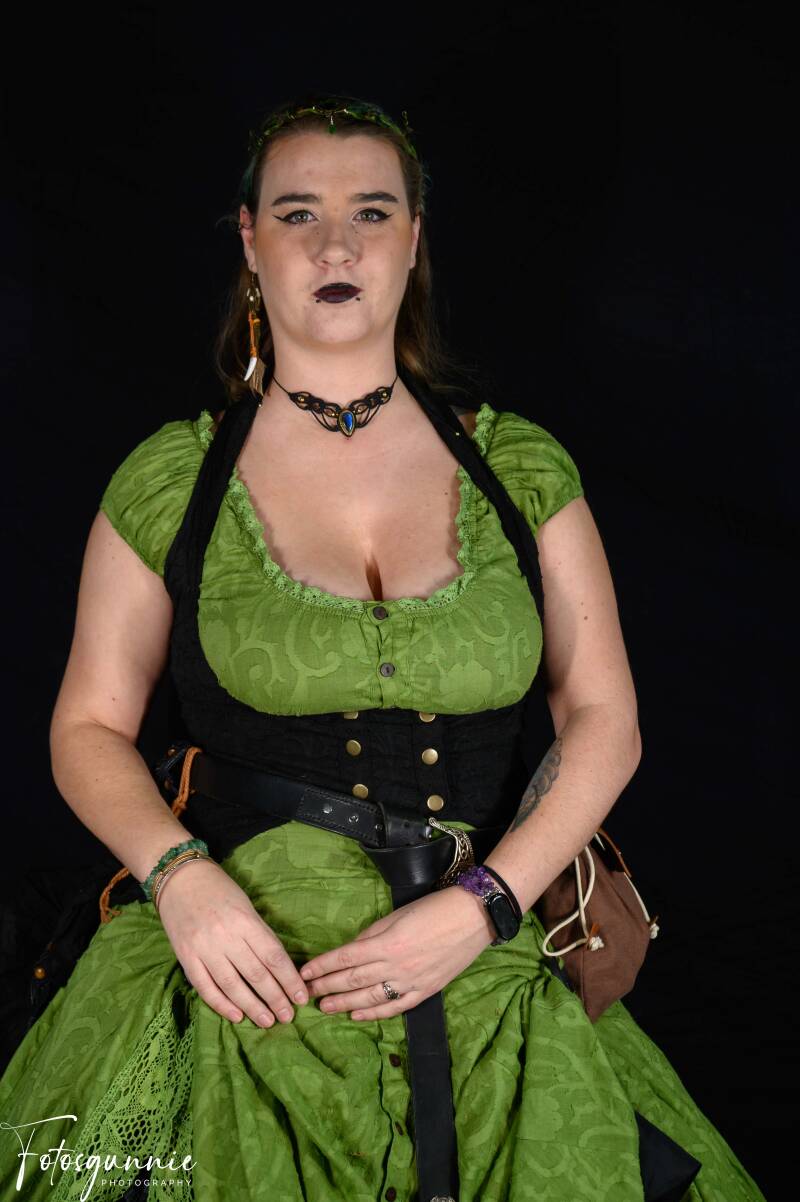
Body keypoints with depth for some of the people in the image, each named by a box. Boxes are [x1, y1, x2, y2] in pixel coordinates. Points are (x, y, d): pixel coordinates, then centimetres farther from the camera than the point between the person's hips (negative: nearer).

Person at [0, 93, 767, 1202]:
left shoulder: (523, 465, 6)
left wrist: (483, 905, -9)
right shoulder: (170, 479, 4)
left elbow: (603, 718, 5)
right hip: (243, 973, -1)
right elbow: (89, 726, 8)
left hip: (486, 980, 1)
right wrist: (179, 876, -11)